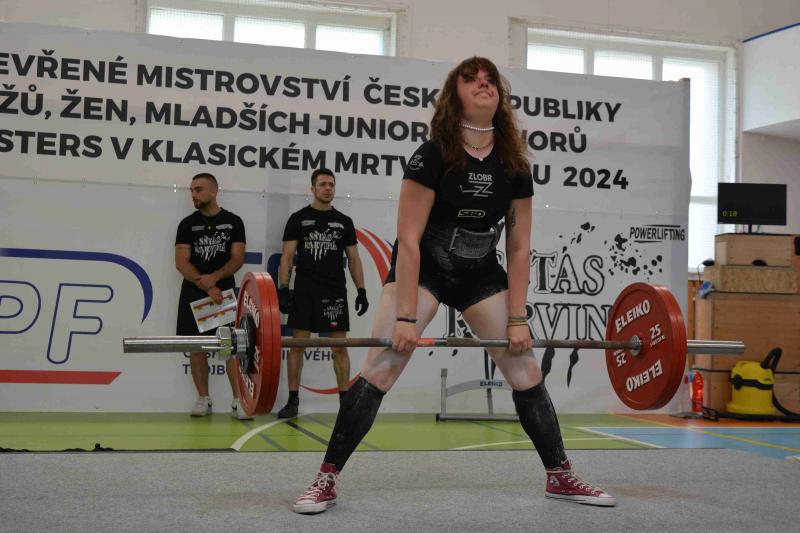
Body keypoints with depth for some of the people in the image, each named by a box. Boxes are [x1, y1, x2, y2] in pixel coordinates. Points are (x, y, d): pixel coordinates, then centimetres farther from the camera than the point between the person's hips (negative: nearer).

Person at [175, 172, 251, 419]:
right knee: (196, 346, 1)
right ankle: (204, 399, 10)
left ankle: (238, 401, -5)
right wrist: (207, 287, -16)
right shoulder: (187, 224, 4)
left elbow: (238, 259, -4)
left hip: (225, 291, -1)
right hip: (194, 293, 1)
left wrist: (214, 278, -20)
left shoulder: (233, 222, 3)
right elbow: (182, 263, -4)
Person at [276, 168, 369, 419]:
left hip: (335, 292, 1)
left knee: (339, 347, 1)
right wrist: (283, 289, -10)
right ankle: (293, 401, 7)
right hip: (304, 291, -1)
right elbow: (287, 256, 0)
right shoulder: (298, 219, 3)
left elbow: (353, 259, 11)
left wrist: (361, 291, 3)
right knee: (297, 345, 0)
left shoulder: (344, 221, 10)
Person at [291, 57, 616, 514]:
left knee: (525, 366, 1)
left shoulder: (514, 166, -6)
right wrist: (406, 316, -24)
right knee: (382, 365, -16)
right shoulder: (432, 156, -18)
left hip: (481, 275, 4)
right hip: (422, 270, -4)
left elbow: (519, 248, -3)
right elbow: (409, 240, -20)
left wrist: (517, 319, -7)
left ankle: (561, 476, 16)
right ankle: (327, 479, -9)